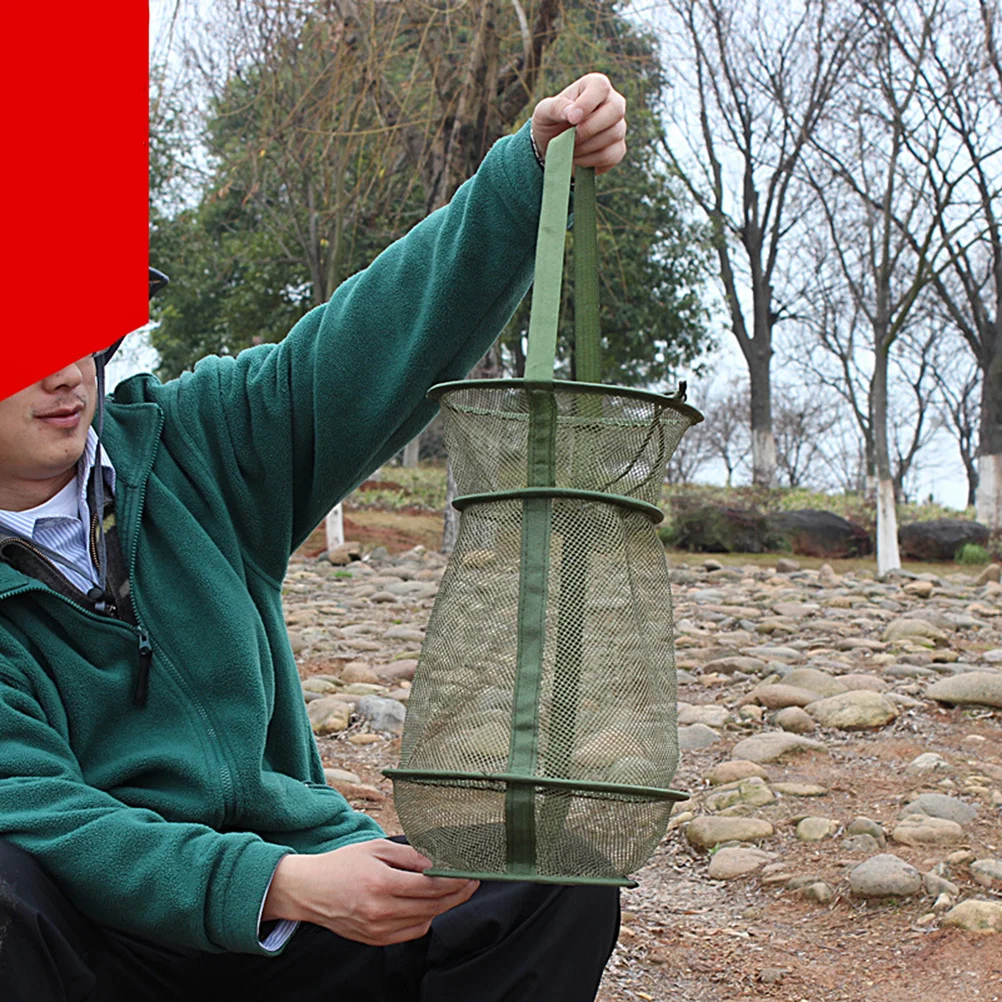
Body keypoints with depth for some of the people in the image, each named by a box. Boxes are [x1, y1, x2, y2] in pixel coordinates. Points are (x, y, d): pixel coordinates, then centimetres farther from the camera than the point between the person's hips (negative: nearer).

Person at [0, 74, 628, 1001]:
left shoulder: (191, 447, 5)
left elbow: (393, 332, -1)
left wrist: (535, 167, -16)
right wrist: (280, 884, -30)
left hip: (288, 887, 4)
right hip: (106, 925, -3)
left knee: (562, 888, -18)